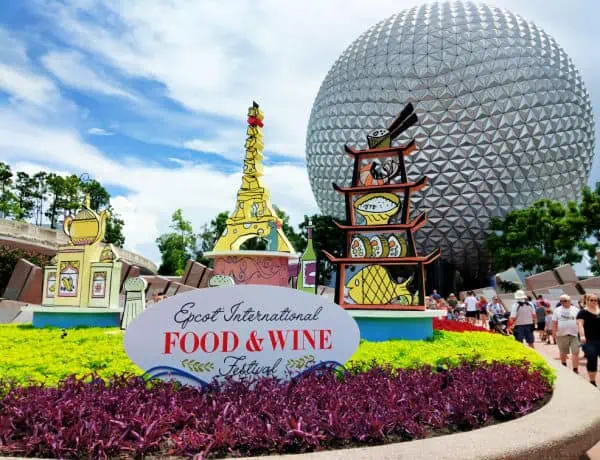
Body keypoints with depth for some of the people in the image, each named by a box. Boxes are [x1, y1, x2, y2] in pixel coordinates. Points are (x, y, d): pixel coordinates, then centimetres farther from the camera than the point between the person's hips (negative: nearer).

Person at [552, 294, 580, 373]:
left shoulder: (576, 310, 3)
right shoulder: (557, 310, 3)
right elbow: (554, 323, 2)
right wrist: (554, 333, -4)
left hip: (574, 334, 0)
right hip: (562, 335, 1)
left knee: (575, 352, -5)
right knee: (563, 352, 12)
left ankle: (575, 369, -1)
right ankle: (564, 366, 32)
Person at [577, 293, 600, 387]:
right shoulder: (583, 312, -3)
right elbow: (580, 324, -12)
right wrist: (582, 336, -26)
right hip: (589, 340, -5)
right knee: (592, 360, -5)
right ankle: (592, 382, 5)